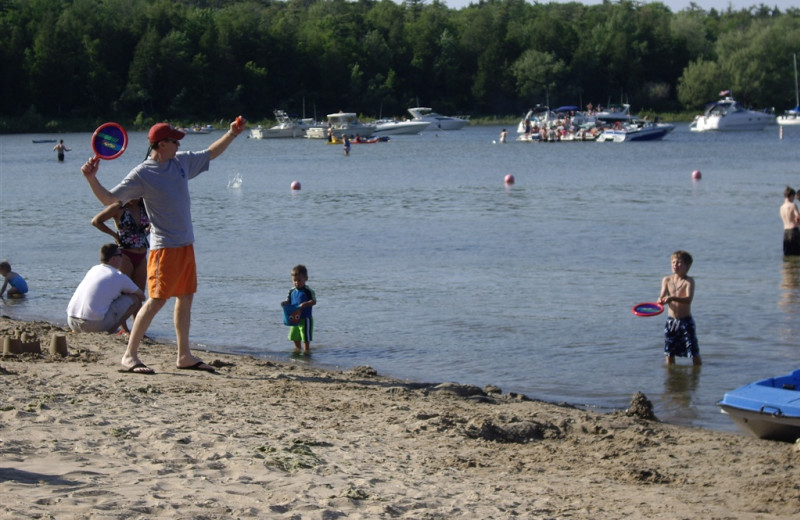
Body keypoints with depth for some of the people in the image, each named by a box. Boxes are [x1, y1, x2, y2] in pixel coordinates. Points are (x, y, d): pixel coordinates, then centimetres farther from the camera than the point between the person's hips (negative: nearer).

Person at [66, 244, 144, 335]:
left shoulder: (94, 269, 20)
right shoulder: (119, 277, 2)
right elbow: (142, 296, 15)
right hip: (95, 324, -7)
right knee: (135, 299, 4)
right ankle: (110, 330, -2)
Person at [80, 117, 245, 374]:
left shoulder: (182, 162, 9)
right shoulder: (142, 174, -11)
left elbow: (211, 153, 27)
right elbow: (109, 199, -12)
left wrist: (232, 133, 22)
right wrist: (92, 179, -26)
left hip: (186, 244, 8)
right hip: (164, 247, -8)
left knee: (185, 298, 11)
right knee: (156, 300, -11)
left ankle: (184, 356, 19)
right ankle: (130, 355, -7)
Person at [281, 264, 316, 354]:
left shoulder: (308, 291, -14)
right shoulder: (292, 291, 6)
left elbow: (314, 301, -16)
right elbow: (289, 301, 12)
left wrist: (305, 304, -32)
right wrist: (285, 303, -11)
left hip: (305, 318, -7)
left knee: (305, 337, -2)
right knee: (295, 336, 19)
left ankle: (306, 350, 8)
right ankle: (297, 349, 36)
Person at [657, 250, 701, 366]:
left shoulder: (689, 281, -9)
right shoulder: (666, 280, 4)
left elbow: (689, 299, -23)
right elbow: (662, 296, -3)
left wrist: (672, 298, -39)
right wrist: (661, 300, -29)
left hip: (686, 321, -4)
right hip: (671, 321, 4)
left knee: (694, 352, -3)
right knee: (669, 352, 9)